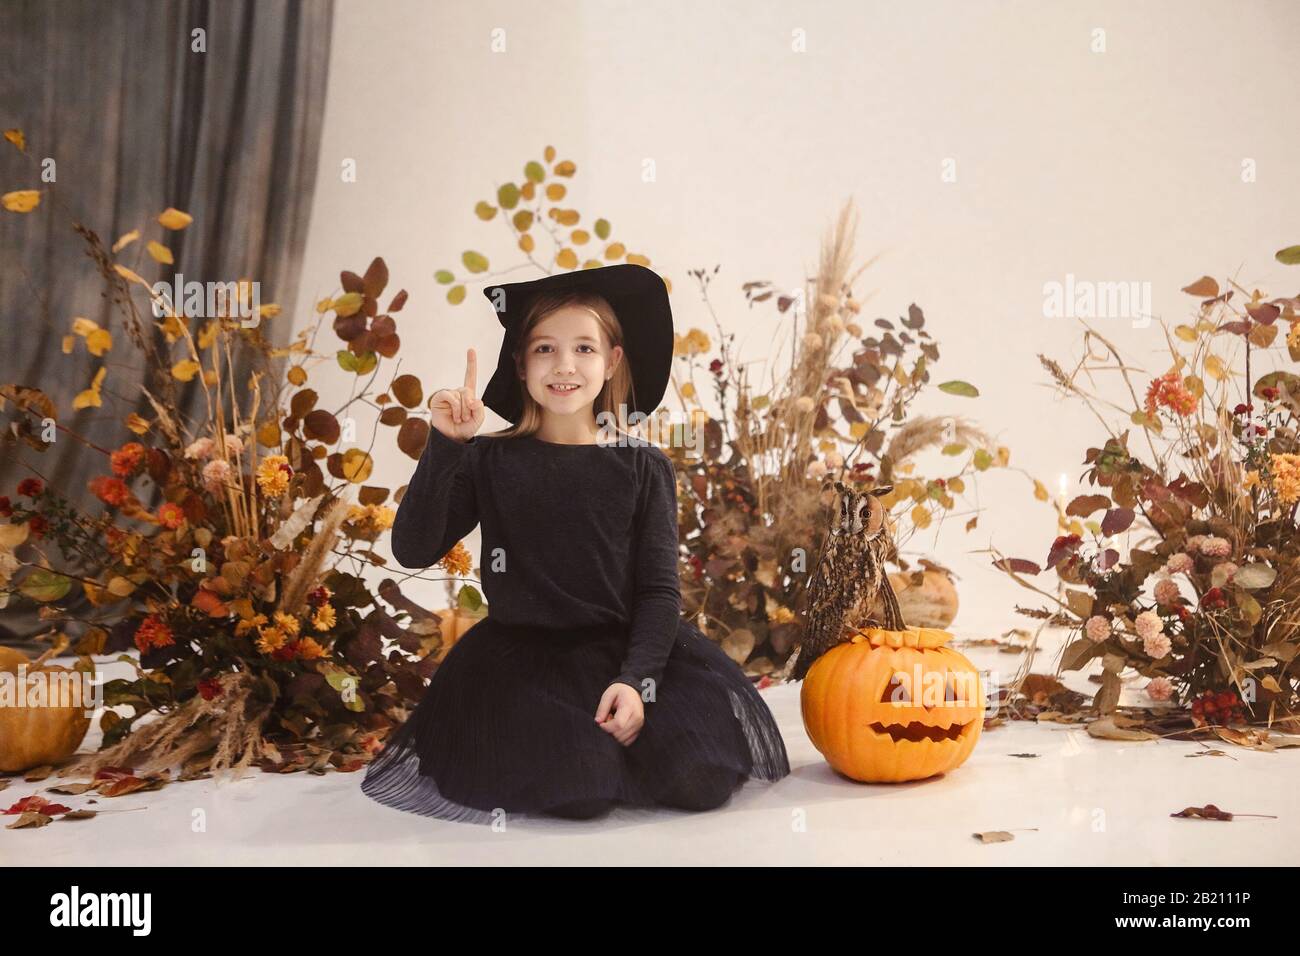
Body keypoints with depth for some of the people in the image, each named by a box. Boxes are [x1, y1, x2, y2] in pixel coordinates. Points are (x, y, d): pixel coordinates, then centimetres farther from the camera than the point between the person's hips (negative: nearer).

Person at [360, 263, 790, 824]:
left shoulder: (643, 467, 3)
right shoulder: (489, 461, 1)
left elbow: (660, 588, -1)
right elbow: (413, 551, -9)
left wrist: (636, 678, -18)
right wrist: (444, 445, -18)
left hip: (627, 645, 2)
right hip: (521, 651, -1)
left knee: (700, 774, -20)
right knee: (578, 790, -26)